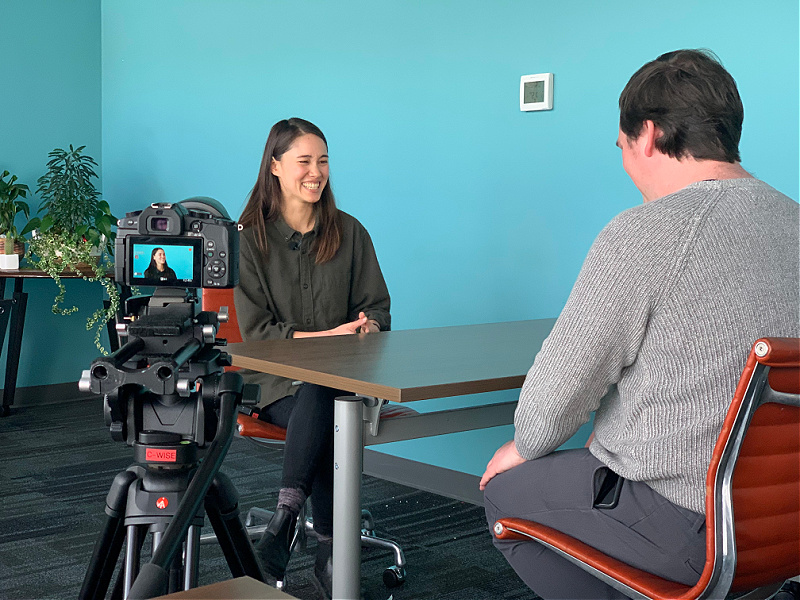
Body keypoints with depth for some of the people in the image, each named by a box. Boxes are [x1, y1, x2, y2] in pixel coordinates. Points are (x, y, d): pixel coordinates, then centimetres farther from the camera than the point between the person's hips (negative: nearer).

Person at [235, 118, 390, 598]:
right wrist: (327, 336, -16)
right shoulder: (251, 239, 1)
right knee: (322, 408, -35)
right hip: (278, 379, -1)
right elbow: (256, 330, -4)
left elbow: (377, 306, 12)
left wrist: (367, 328, -13)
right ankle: (329, 552, -31)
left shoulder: (349, 233, 9)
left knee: (318, 401, -36)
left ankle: (286, 517, -31)